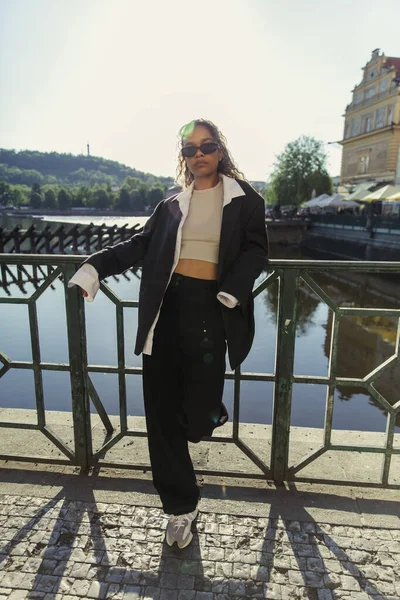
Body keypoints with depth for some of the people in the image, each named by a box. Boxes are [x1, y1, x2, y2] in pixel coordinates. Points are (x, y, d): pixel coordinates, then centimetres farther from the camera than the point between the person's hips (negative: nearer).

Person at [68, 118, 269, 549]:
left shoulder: (243, 200, 7)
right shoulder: (171, 206, 16)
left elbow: (255, 251, -1)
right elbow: (139, 245, 10)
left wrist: (233, 291, -19)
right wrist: (95, 267, -4)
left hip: (208, 309, -3)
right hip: (166, 308, 4)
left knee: (197, 419, -1)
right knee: (162, 414, 6)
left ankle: (209, 409, 40)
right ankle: (180, 506, 27)